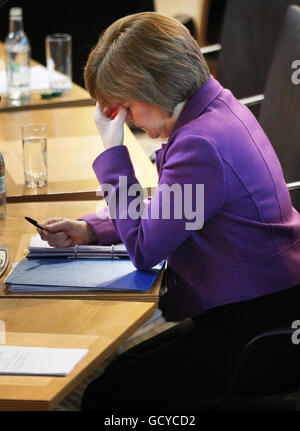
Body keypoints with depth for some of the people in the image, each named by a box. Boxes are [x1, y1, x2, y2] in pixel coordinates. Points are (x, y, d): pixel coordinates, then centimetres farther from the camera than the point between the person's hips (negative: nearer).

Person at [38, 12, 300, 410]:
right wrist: (91, 229, 7)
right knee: (121, 371, 16)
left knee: (107, 395, -9)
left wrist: (112, 149, -13)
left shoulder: (202, 144, -27)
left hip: (258, 331, -11)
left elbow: (144, 249, -17)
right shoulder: (218, 107, 6)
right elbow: (161, 216, 19)